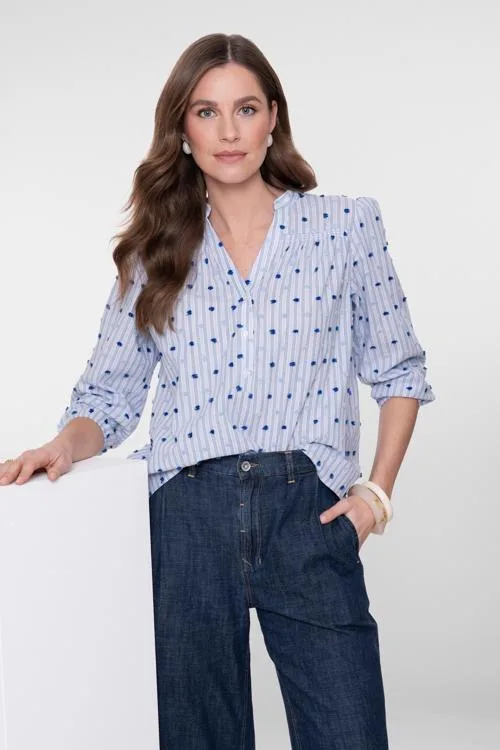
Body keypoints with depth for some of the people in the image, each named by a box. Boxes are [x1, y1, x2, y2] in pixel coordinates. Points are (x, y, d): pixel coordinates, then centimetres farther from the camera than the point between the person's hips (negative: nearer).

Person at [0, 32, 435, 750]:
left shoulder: (347, 224, 6)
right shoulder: (155, 253, 11)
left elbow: (400, 372, 11)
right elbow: (110, 393, 10)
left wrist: (378, 486, 0)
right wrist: (66, 445, -11)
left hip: (309, 510, -1)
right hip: (187, 520, 2)